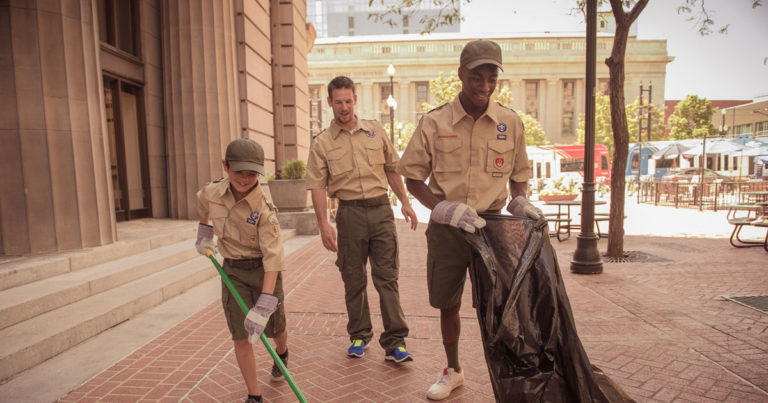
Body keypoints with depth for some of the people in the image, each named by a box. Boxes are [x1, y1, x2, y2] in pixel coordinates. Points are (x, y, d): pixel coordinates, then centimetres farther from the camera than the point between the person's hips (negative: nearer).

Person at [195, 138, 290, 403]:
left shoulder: (264, 208, -26)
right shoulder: (212, 192, -11)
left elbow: (273, 258, -31)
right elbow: (203, 203, 19)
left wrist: (263, 307, -35)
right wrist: (204, 233, 16)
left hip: (263, 270, -3)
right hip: (232, 270, 3)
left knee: (274, 330, 13)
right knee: (240, 337, 1)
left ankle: (282, 353, 50)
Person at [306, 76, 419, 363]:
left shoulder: (375, 131, 10)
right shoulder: (321, 143, 3)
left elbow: (391, 168, 14)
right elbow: (317, 186, -2)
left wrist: (405, 203, 9)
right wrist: (323, 223, -13)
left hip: (381, 210, 1)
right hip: (350, 213, -1)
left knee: (387, 278, 0)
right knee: (353, 280, 8)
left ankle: (394, 343, 7)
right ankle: (359, 335, 26)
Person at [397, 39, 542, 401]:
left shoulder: (510, 122, 3)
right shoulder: (434, 123, -3)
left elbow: (518, 174, 15)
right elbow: (412, 177, 0)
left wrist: (519, 201, -5)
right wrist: (444, 209, -14)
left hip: (491, 226, 1)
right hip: (446, 229, 0)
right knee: (448, 304, 14)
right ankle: (453, 370, 38)